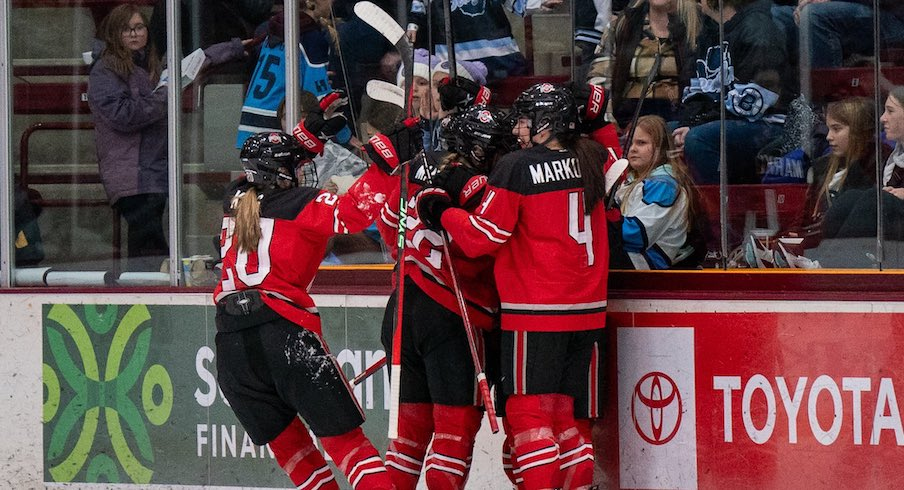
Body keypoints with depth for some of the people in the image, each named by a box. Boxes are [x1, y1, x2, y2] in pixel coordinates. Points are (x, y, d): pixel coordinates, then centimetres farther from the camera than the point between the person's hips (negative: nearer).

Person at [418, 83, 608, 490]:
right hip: (585, 309, 7)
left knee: (527, 411, -4)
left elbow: (484, 236, -11)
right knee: (559, 412, 14)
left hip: (535, 311, -7)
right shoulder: (589, 163, 7)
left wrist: (442, 213, 5)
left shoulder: (516, 169, -11)